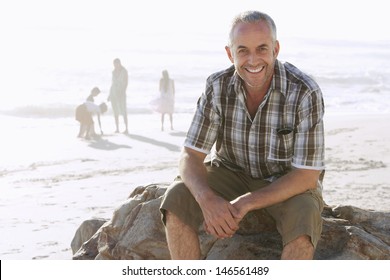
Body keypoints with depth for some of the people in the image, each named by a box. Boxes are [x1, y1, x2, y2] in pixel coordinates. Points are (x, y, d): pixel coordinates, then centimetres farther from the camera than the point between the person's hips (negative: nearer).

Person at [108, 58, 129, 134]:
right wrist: (109, 94, 14)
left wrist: (122, 92, -19)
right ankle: (117, 128, 10)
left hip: (121, 92, -6)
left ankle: (126, 128, -8)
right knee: (115, 111, 6)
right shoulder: (114, 72, 11)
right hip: (113, 92, 6)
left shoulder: (124, 71, -8)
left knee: (123, 111, -10)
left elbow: (126, 83, -10)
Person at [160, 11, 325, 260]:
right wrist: (208, 199, -36)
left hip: (288, 184, -3)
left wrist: (245, 204, -33)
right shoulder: (217, 87, -14)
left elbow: (307, 175, -23)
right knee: (176, 198, -23)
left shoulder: (305, 93, -25)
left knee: (304, 219, -35)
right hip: (232, 175, 3)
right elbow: (191, 156, -14)